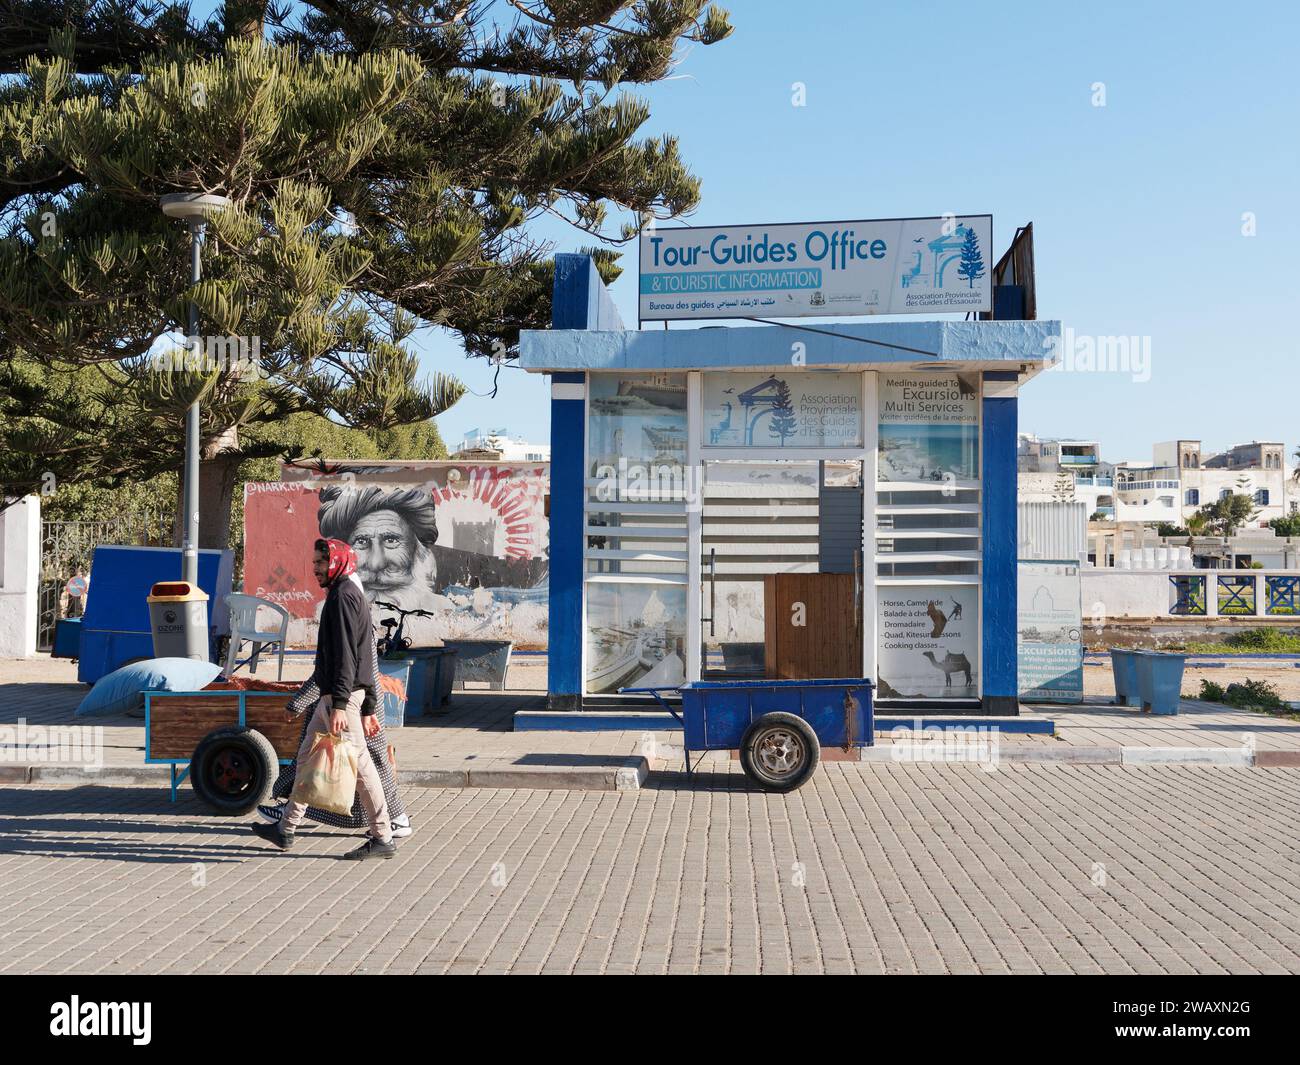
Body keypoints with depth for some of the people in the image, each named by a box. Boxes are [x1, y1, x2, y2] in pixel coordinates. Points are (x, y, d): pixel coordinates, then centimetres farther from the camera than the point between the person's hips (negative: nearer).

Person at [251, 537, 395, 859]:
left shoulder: (343, 596, -12)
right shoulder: (353, 595, 20)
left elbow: (345, 655, -21)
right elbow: (362, 657, 21)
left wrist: (339, 704, -27)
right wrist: (367, 710, 22)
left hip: (341, 695, -11)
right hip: (330, 697, 11)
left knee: (357, 762, -7)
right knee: (307, 758, 15)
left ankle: (383, 838, -2)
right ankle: (286, 829, 24)